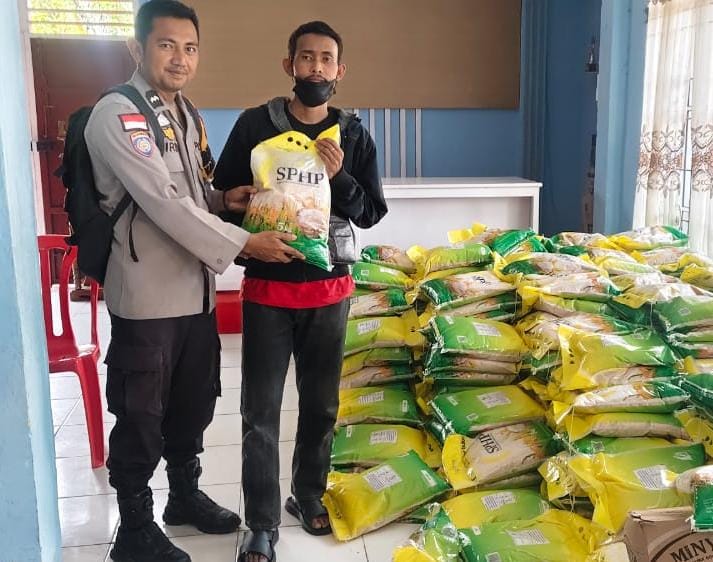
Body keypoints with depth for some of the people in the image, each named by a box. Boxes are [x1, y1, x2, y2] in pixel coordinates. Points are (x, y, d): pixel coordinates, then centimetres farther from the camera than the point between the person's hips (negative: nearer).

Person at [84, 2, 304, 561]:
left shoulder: (186, 114, 12)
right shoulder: (117, 114, -15)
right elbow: (162, 201, -23)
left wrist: (223, 199, 1)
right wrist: (243, 243, -21)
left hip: (196, 289, 8)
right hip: (147, 296, -8)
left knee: (194, 404, 19)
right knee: (140, 415, 6)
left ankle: (186, 495, 39)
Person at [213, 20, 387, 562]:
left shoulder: (353, 135, 3)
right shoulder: (255, 124, -3)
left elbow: (372, 213, 3)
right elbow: (222, 195, 2)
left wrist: (340, 177, -14)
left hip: (330, 289, 2)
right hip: (267, 288, -2)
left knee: (322, 403, 14)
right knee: (260, 411, 3)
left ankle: (309, 494, 35)